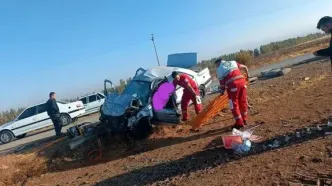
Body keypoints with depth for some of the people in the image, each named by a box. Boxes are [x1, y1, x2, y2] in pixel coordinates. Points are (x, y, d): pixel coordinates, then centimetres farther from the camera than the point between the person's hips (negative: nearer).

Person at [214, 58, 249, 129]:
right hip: (241, 81, 6)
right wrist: (247, 75, 40)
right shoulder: (233, 62, 23)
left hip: (232, 84, -6)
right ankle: (244, 120, 31)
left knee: (234, 104, 5)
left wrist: (222, 91, 12)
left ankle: (239, 123, 7)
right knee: (243, 100, 17)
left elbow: (222, 82, 1)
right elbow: (244, 67, 25)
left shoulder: (219, 69, 8)